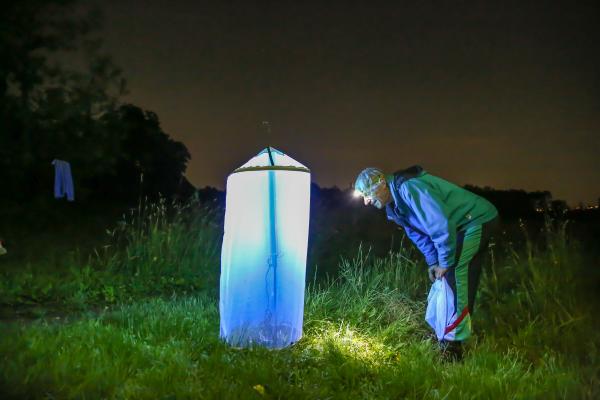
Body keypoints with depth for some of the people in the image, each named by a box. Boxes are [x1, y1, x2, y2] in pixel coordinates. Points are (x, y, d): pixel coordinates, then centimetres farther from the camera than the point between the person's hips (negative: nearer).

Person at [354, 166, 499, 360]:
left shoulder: (409, 188, -28)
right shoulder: (395, 204, 5)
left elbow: (442, 225, -31)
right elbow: (418, 233, 15)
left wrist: (445, 263, -21)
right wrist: (432, 261, 7)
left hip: (479, 220, -10)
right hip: (472, 223, 10)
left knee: (454, 273, -16)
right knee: (463, 279, 15)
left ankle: (454, 342, -10)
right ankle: (462, 328, 26)